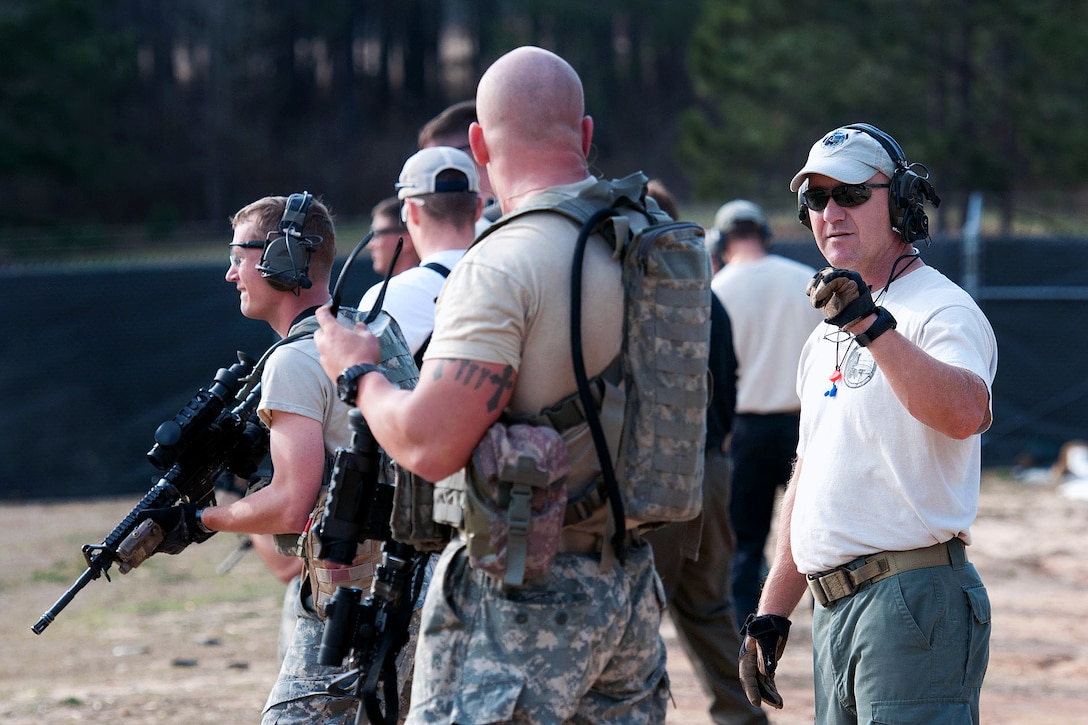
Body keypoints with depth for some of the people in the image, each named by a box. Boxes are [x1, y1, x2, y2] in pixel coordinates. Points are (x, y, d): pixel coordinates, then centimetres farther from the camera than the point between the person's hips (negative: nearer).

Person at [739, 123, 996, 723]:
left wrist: (870, 325, -38)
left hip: (913, 605, -9)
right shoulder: (826, 337, 22)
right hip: (834, 609, 9)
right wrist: (770, 613, 21)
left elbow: (966, 415, -29)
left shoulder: (943, 310, -7)